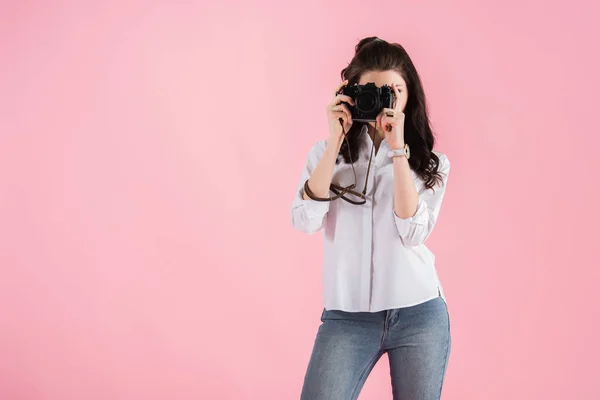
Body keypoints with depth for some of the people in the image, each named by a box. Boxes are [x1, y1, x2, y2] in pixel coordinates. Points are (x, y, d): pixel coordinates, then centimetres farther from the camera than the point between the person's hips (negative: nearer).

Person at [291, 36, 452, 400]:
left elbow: (413, 232, -11)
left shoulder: (431, 162, 5)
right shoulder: (328, 153, 7)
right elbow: (306, 221, -9)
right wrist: (335, 141, -9)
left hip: (419, 314, 0)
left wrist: (399, 150, -12)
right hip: (346, 316, 0)